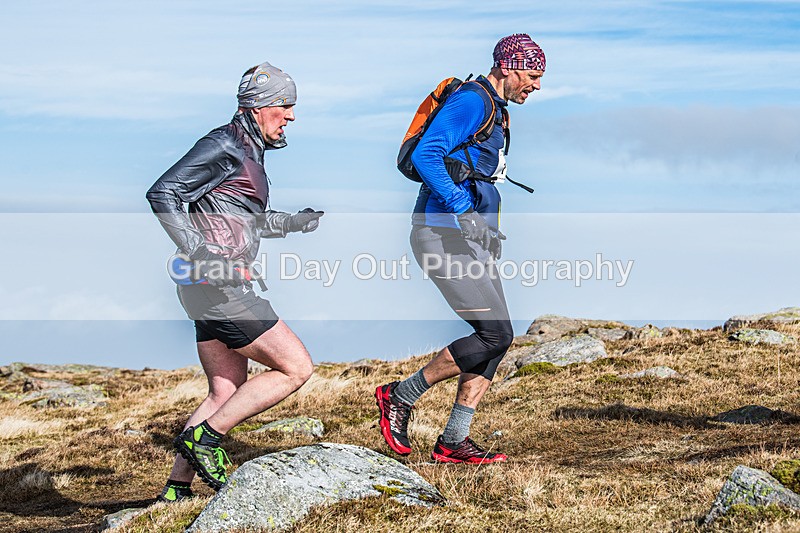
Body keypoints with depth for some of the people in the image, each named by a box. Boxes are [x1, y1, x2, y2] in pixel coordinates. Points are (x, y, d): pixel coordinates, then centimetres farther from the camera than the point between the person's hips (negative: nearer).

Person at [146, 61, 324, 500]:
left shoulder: (247, 151, 19)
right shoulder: (224, 146, -11)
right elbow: (163, 194, -19)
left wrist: (293, 223, 18)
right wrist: (201, 254, -24)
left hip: (215, 285, 10)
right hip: (219, 285, -10)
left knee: (226, 394, 12)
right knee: (296, 368, -6)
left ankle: (174, 491, 13)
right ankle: (204, 436, -4)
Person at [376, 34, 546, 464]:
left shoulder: (496, 110, 22)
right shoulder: (471, 100, -10)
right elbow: (425, 155, -22)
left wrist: (490, 231, 21)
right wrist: (461, 206, -26)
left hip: (474, 238, 10)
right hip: (443, 233, -10)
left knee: (496, 338, 3)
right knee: (495, 334, -14)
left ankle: (453, 442, 7)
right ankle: (400, 396, -2)